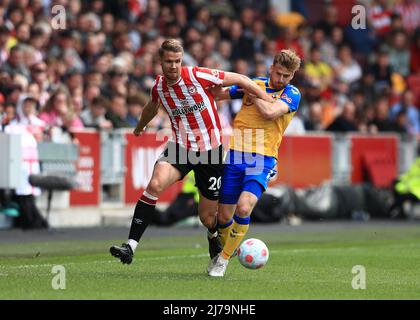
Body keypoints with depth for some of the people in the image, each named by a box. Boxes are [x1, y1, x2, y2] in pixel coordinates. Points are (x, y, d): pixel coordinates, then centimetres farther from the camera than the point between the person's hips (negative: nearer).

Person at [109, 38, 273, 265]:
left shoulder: (197, 76, -15)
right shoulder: (158, 87, -2)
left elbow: (239, 79, -7)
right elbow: (152, 107, 24)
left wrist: (269, 101, -9)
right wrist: (140, 126, 43)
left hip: (210, 150, -2)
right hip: (180, 147, 2)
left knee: (207, 216, 4)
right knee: (156, 184, -28)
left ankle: (214, 237, 44)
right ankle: (130, 246, -28)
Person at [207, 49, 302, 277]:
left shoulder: (292, 94, -1)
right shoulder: (254, 83, 10)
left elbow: (269, 112, -20)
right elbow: (219, 93, 23)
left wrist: (252, 91, -8)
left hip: (263, 159, -3)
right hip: (235, 155, 3)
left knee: (244, 208, -24)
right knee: (224, 217, 4)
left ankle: (224, 259, -6)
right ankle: (223, 251, 34)